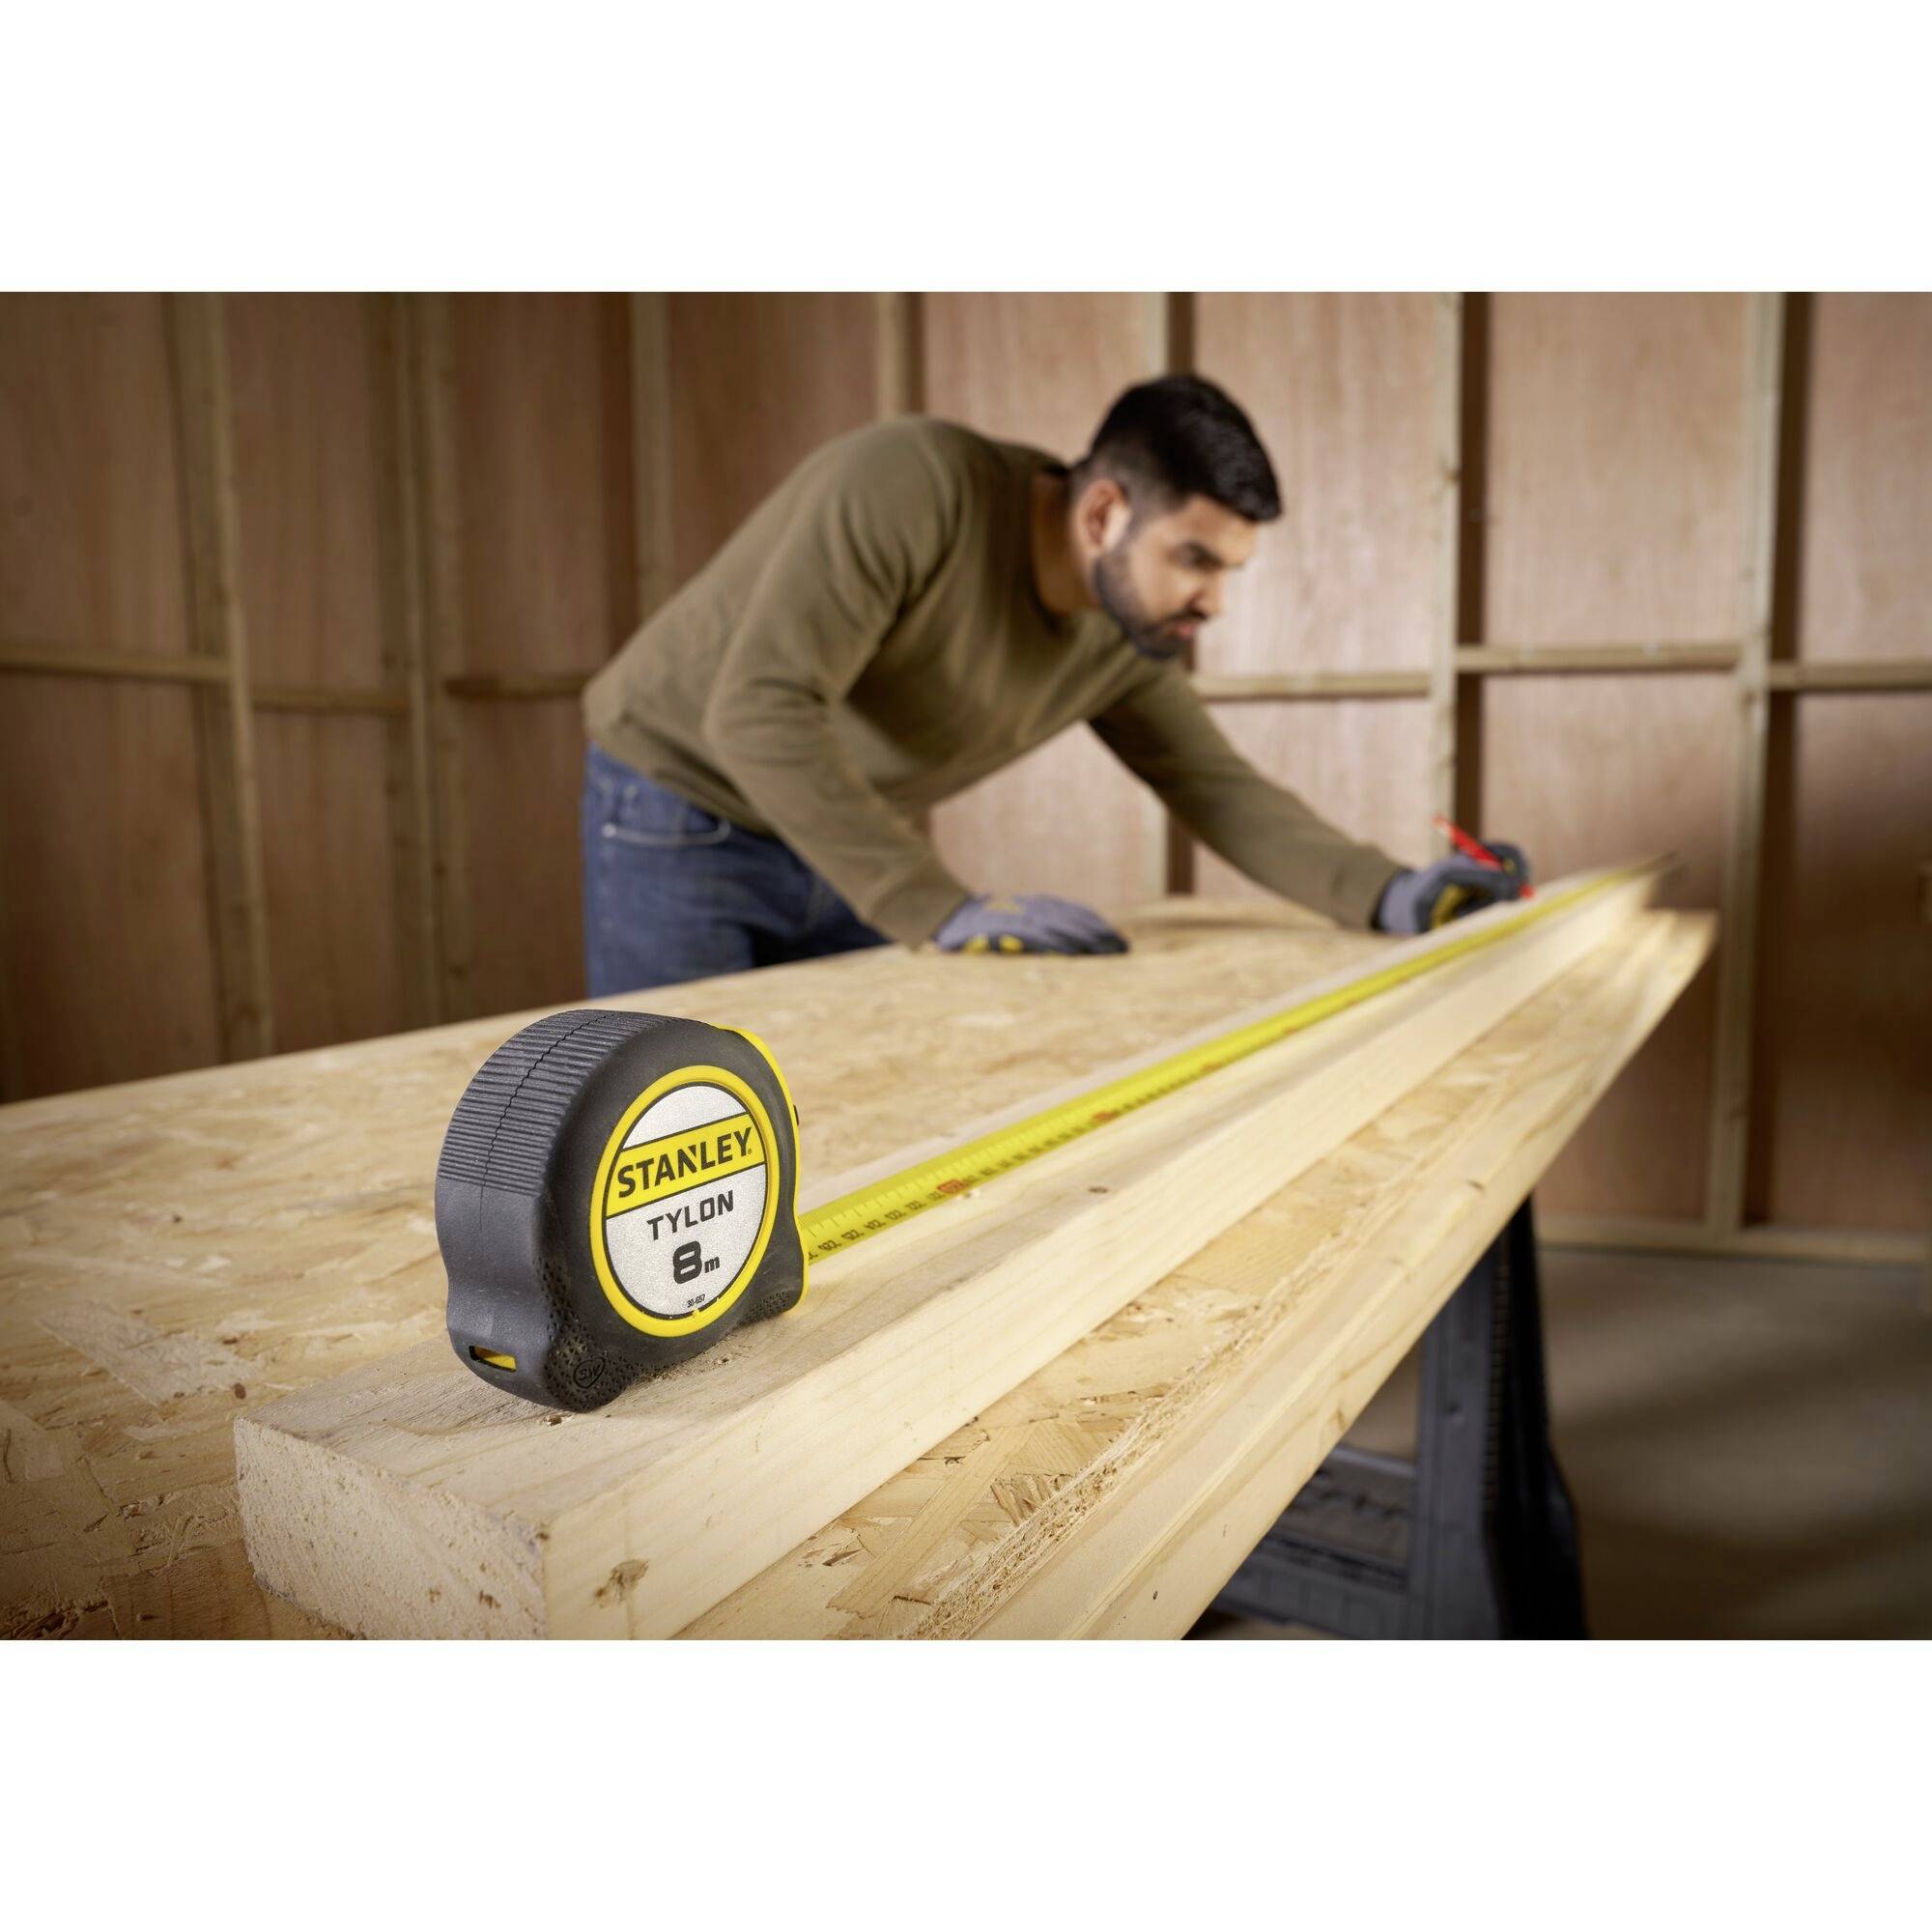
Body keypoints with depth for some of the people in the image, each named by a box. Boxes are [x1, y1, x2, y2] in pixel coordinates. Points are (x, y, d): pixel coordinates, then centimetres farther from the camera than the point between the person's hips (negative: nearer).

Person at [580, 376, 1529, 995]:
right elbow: (759, 711, -36)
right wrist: (945, 909, -40)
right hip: (680, 813, -6)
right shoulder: (911, 483, -29)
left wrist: (1387, 893, -16)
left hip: (847, 853, 6)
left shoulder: (1124, 637, -7)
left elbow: (1220, 786, -1)